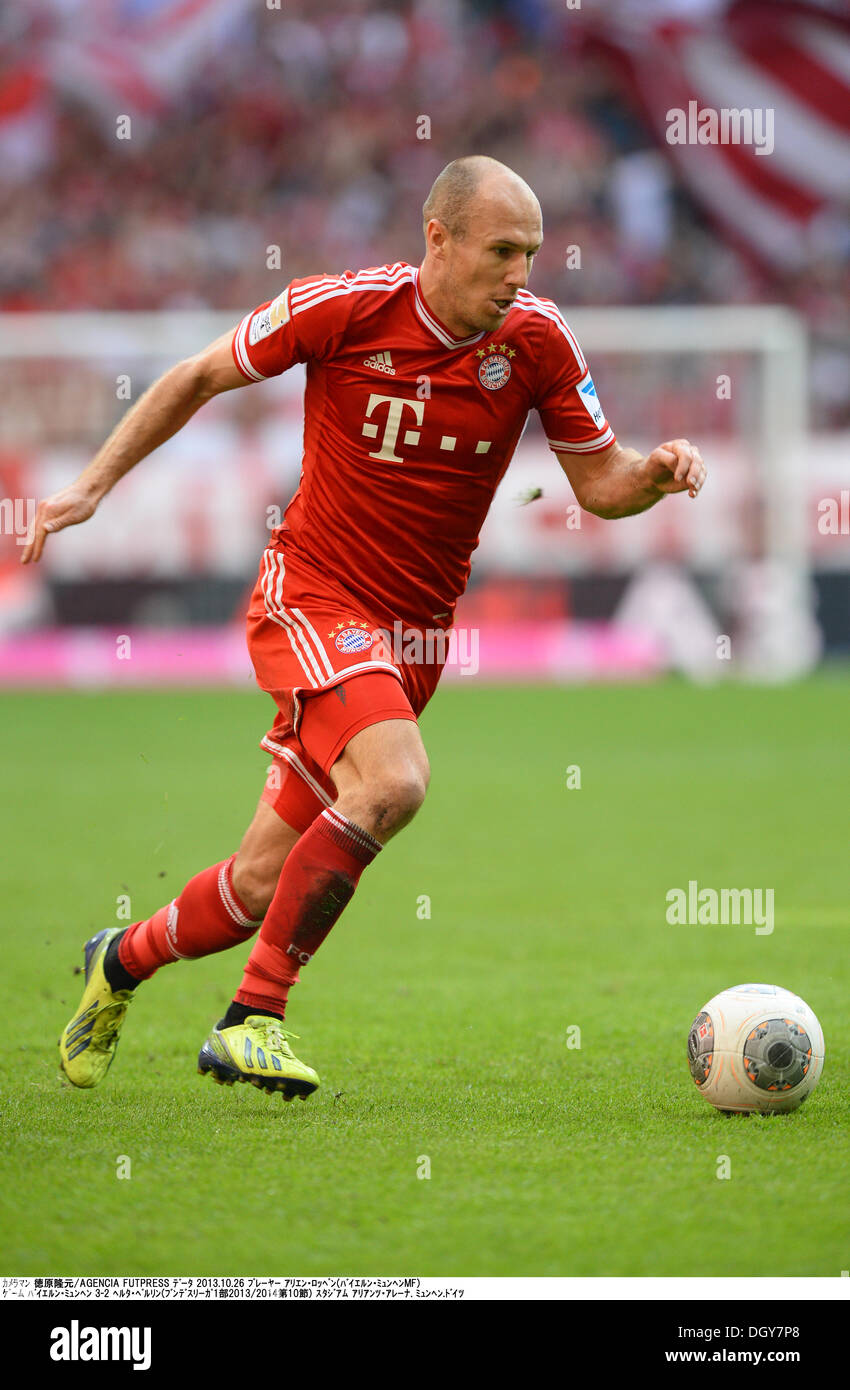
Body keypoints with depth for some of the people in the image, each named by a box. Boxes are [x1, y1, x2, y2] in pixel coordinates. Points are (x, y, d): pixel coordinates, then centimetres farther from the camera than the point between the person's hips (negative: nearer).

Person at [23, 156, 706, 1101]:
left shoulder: (535, 338, -5)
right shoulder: (348, 308, -13)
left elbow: (599, 483, 4)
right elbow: (199, 378, 1)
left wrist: (658, 472, -18)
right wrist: (93, 484, -1)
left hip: (414, 631, 4)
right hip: (311, 598, -4)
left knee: (263, 889, 4)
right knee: (393, 779, -32)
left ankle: (122, 962, 34)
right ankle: (253, 1018, -22)